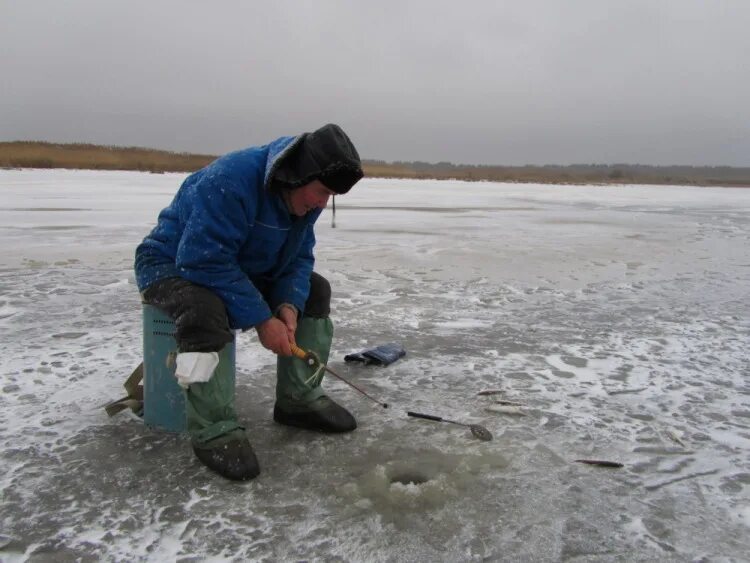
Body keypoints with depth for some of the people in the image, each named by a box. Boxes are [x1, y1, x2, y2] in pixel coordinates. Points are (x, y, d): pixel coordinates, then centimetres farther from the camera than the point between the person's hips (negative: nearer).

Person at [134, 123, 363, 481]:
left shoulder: (303, 193, -8)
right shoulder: (229, 181, -34)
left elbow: (299, 257, -3)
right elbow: (205, 262, -36)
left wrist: (289, 304, -22)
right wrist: (261, 320, -33)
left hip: (244, 268, 8)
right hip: (172, 264, -7)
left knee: (315, 290, -1)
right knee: (206, 311, -39)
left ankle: (299, 400, 5)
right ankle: (214, 431, -23)